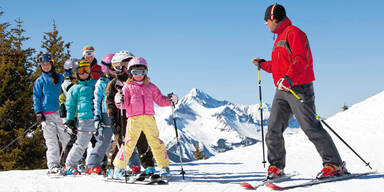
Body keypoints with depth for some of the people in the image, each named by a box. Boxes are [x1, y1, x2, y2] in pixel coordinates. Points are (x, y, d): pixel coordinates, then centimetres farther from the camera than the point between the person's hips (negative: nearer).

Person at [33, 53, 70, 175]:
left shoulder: (60, 78, 16)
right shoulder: (39, 81, 11)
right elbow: (36, 97, 7)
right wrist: (38, 112, -4)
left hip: (61, 113, 2)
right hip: (47, 115, -2)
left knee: (67, 139, -1)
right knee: (51, 142, -8)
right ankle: (53, 166, -10)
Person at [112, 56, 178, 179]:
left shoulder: (151, 87, 19)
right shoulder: (127, 87, 11)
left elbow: (160, 100, 19)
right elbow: (124, 104, 3)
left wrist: (170, 100, 2)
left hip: (149, 118, 2)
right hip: (134, 118, -2)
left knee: (156, 142, 1)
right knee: (129, 142, -7)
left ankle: (164, 166, 9)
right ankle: (119, 166, 4)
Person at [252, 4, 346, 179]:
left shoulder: (293, 33, -7)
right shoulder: (280, 38, 23)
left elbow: (301, 59, -20)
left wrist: (288, 78, -32)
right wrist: (262, 64, 37)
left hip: (299, 88, -9)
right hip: (282, 91, 9)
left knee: (310, 127, -11)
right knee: (273, 128, 0)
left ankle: (335, 164, -5)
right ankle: (276, 166, 9)